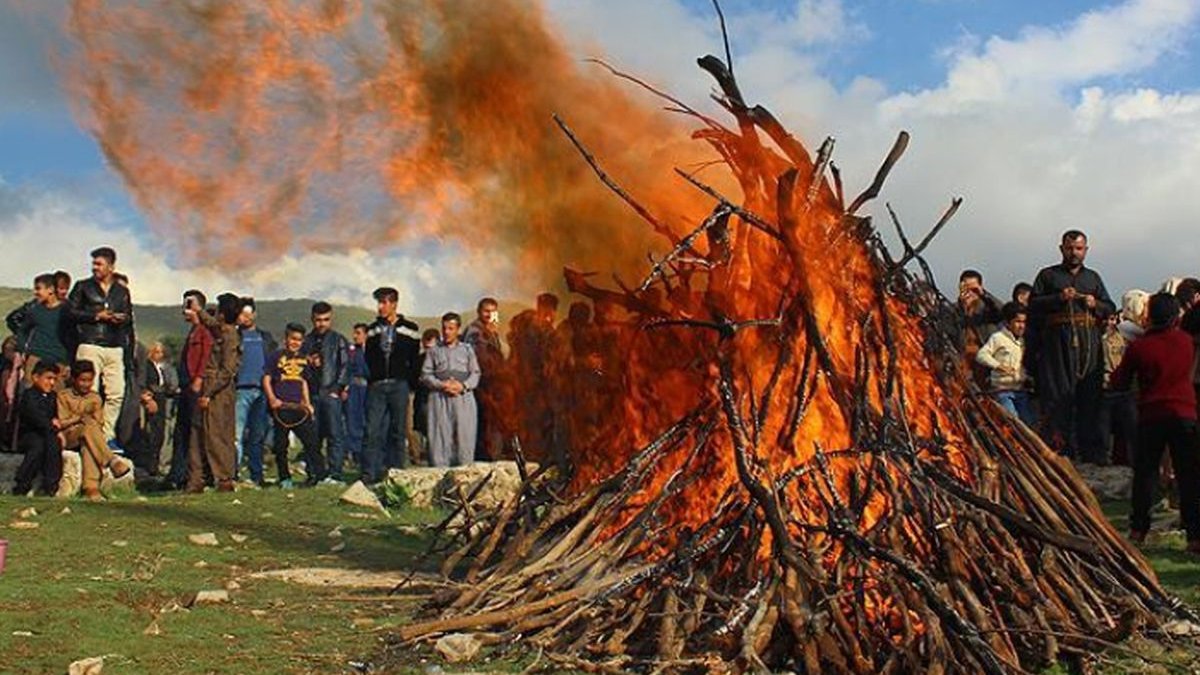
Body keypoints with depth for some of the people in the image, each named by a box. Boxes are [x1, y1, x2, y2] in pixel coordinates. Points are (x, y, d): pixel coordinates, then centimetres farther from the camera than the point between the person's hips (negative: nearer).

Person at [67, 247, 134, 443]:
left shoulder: (122, 291, 18)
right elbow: (71, 312, 3)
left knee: (117, 393, -3)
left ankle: (107, 435, 6)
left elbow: (129, 318, 21)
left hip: (115, 348, 3)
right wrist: (96, 316, -6)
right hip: (90, 346, -3)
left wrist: (123, 319, -2)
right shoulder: (83, 287, 10)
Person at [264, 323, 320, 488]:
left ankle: (318, 474, -1)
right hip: (281, 407, -4)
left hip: (298, 407, 4)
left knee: (311, 439, -4)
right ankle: (285, 478, 10)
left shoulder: (303, 359, 16)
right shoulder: (277, 357, 2)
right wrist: (272, 399, -12)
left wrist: (307, 403, 13)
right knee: (281, 445, 1)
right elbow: (266, 379, 0)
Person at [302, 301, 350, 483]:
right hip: (312, 394, 4)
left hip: (332, 394, -4)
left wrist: (341, 388, -8)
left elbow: (344, 366, 1)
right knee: (313, 436, 4)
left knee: (335, 435, -7)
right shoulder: (306, 341, 17)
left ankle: (335, 475, -7)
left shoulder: (339, 340, 7)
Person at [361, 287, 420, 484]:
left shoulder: (410, 329, 4)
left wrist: (408, 382, -1)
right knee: (373, 430, -5)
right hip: (376, 386, 2)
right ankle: (370, 473, -4)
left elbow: (415, 360, 5)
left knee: (398, 431, 2)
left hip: (399, 386, -2)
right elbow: (368, 358, 16)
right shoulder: (373, 330, 12)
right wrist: (373, 378, 5)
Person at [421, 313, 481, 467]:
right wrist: (441, 385, -9)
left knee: (464, 435, -6)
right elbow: (425, 375, 8)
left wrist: (463, 386, -8)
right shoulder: (434, 350, 15)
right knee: (440, 435, -7)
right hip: (440, 398, 0)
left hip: (464, 397, 0)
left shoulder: (467, 349, 16)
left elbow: (475, 373, 11)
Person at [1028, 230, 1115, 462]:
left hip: (1089, 346, 3)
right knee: (1058, 395, -8)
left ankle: (1092, 450, 0)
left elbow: (1110, 308, 21)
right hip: (1058, 345, -2)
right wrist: (1058, 299, -11)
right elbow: (1033, 304, 2)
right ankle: (1057, 447, -7)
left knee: (1090, 396, -2)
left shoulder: (1093, 277, 23)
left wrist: (1095, 304, 1)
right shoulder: (1048, 275, 13)